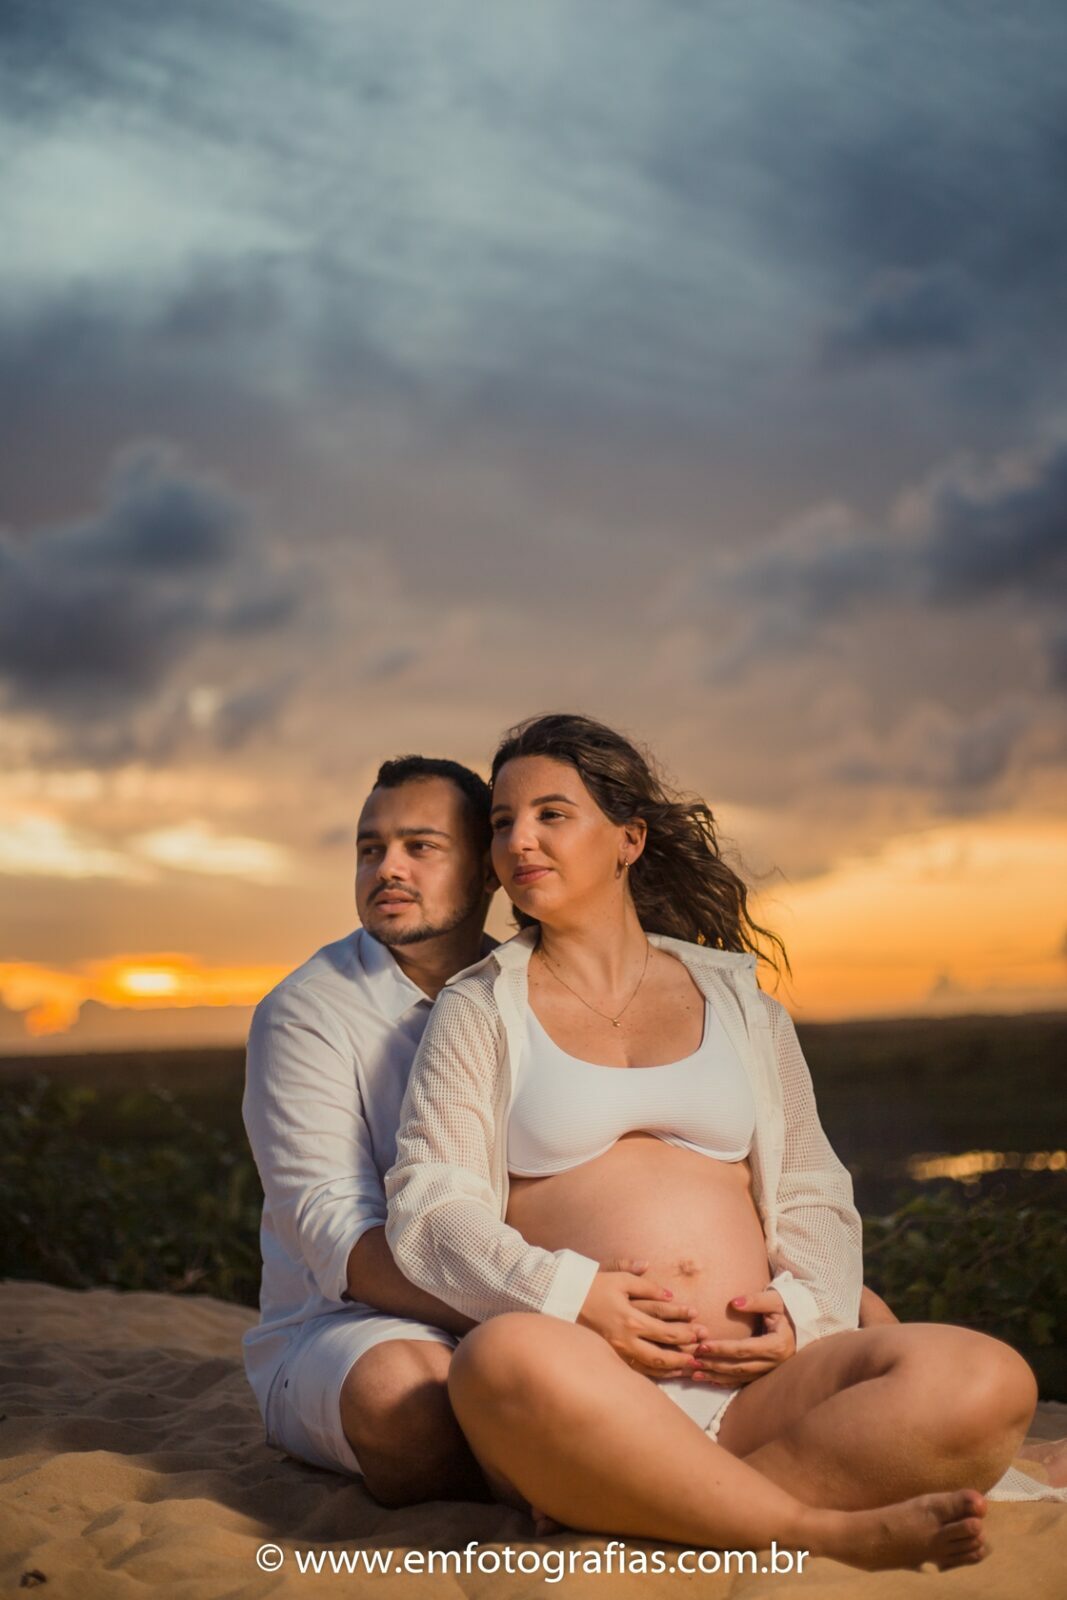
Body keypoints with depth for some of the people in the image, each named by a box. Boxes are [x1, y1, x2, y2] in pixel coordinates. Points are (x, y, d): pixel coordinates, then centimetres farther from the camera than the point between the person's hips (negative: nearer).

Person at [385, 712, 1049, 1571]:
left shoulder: (738, 998, 21)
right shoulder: (480, 1009, 13)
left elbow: (813, 1192, 19)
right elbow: (429, 1209, 2)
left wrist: (800, 1307, -3)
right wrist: (573, 1295, -14)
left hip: (752, 1387, 3)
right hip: (588, 1397, -2)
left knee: (989, 1383, -25)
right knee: (506, 1363, -39)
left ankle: (664, 1510, -27)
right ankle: (831, 1532, -28)